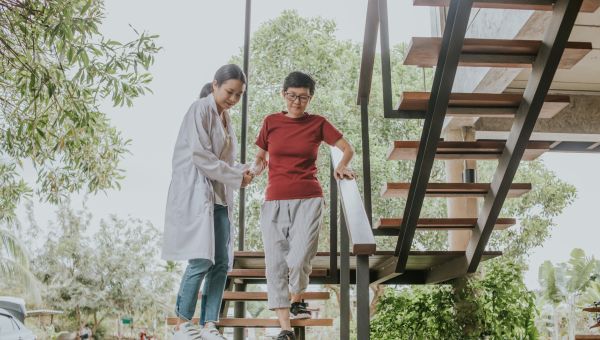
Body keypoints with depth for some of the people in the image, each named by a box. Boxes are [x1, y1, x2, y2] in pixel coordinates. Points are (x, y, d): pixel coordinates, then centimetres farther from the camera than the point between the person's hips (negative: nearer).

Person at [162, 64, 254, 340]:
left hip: (219, 197, 8)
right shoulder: (200, 110, -6)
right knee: (201, 260, -13)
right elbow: (200, 156, -15)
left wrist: (240, 171, 2)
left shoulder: (225, 118, 19)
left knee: (221, 263, 1)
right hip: (196, 193, -8)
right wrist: (237, 177, -10)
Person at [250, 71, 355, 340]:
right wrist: (254, 170, -7)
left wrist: (341, 166, -10)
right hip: (274, 202, 2)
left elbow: (348, 148, 9)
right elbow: (261, 159, 14)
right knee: (276, 263, -4)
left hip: (309, 200, -1)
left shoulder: (318, 123, 5)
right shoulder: (271, 122, 7)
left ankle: (296, 301, 21)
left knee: (299, 260, -13)